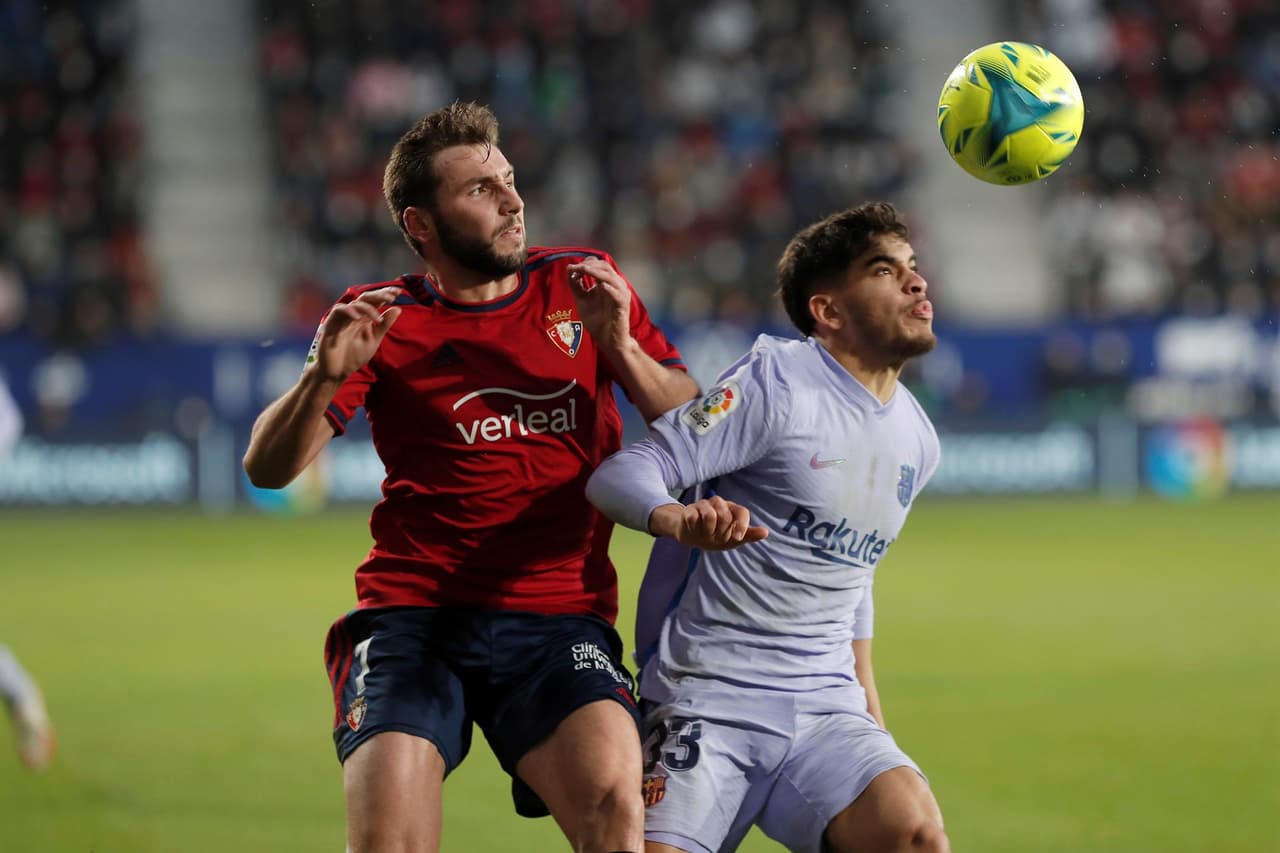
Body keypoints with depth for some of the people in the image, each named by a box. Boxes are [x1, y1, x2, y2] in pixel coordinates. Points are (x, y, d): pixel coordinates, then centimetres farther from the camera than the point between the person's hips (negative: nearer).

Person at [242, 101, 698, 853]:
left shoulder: (582, 286, 11)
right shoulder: (383, 320, 7)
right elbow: (268, 468, 0)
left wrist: (620, 346, -8)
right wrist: (325, 377, -18)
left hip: (559, 619, 1)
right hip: (413, 614, -1)